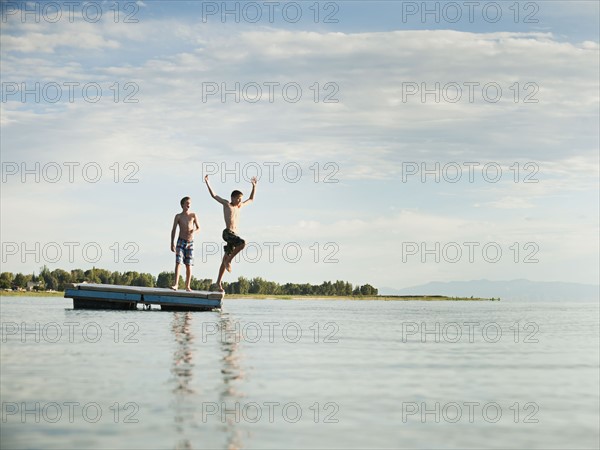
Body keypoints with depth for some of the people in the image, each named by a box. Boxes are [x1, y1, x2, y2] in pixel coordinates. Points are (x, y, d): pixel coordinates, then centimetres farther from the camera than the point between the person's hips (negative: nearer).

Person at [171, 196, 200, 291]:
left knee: (188, 265, 2)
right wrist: (172, 243, -3)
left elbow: (198, 228, 7)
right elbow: (173, 230, 2)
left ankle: (187, 286, 9)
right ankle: (176, 284, -17)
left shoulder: (193, 215, 3)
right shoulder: (178, 216, 1)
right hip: (181, 241, -1)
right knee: (178, 263, -13)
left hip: (190, 242, 1)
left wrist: (194, 231, -17)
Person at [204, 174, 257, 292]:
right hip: (228, 233, -7)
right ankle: (229, 260, -18)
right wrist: (207, 183, -1)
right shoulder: (226, 204, 4)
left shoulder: (239, 206, 21)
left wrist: (254, 186, 33)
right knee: (242, 243, -30)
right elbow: (214, 195, 2)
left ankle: (219, 282, 7)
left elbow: (251, 199, 35)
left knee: (225, 259, 6)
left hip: (234, 234, 7)